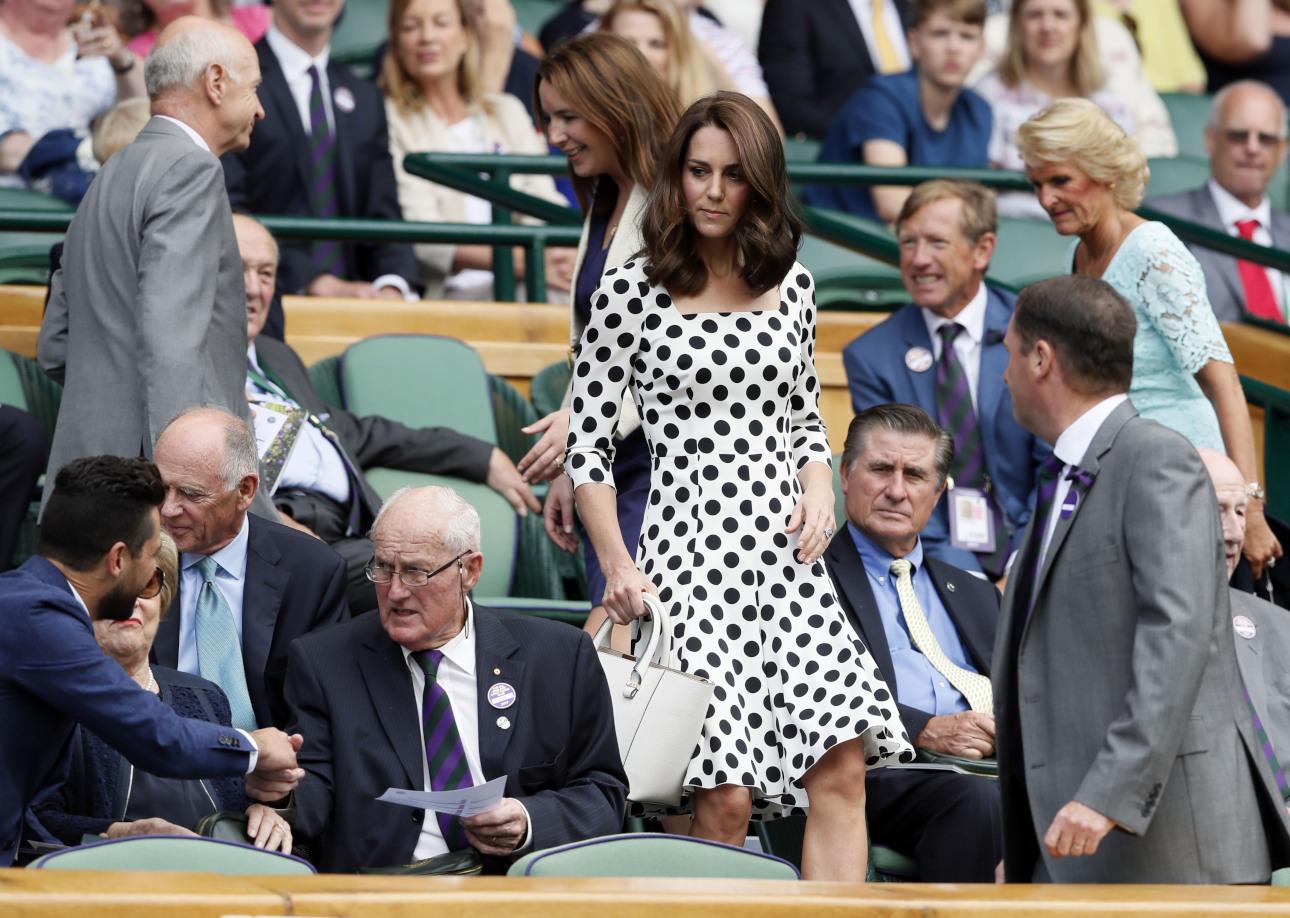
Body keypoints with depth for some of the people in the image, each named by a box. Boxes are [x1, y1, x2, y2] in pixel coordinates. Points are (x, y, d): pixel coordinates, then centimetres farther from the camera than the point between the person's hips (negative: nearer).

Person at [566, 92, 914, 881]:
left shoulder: (792, 285, 12)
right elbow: (589, 445, 1)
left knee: (842, 770, -10)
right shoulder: (633, 292, -1)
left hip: (787, 558, 4)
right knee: (725, 799, -11)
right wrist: (618, 568, -6)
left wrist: (820, 489, 3)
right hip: (689, 554, -4)